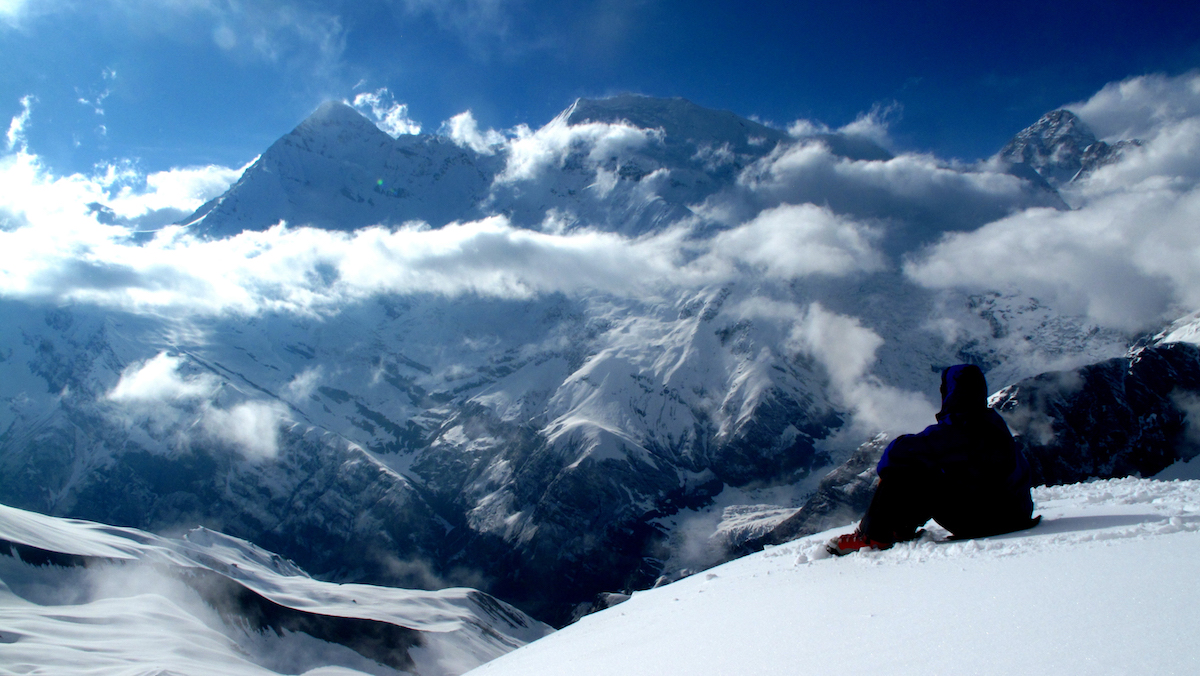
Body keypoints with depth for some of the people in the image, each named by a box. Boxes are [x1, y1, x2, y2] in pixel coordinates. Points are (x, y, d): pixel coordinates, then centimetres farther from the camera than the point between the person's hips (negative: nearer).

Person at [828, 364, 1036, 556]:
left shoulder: (956, 428, -20)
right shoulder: (994, 421, 7)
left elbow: (899, 450, -21)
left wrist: (884, 470, 1)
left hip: (979, 520, -9)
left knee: (901, 472, -9)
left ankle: (874, 536, 1)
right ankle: (900, 529, 22)